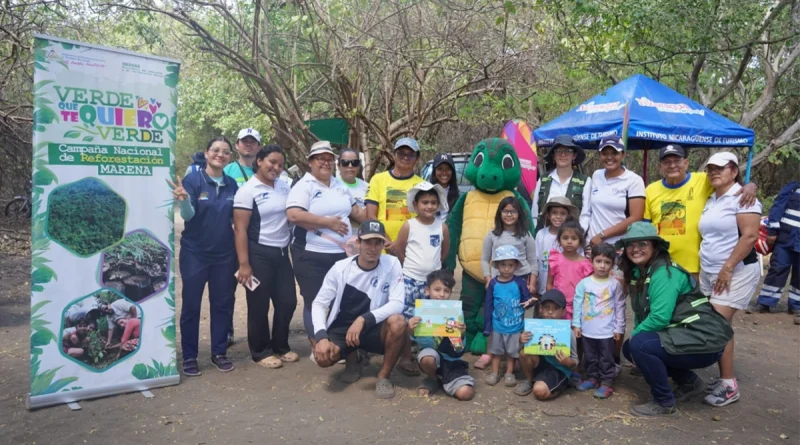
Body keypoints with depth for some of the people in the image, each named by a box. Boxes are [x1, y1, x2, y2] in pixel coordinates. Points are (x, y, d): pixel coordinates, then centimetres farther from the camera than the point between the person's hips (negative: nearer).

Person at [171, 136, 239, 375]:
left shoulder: (232, 184, 4)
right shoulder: (192, 180, -8)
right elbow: (188, 214, -17)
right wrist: (183, 199, -37)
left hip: (225, 253, 4)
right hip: (195, 253, -4)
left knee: (223, 303, 10)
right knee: (191, 304, 4)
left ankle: (219, 352, 23)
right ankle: (189, 357, 16)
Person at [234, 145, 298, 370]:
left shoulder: (284, 186, 7)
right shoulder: (247, 190, -10)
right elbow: (240, 229, -13)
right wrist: (244, 263, -17)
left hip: (282, 252, 6)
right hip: (259, 254, -6)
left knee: (288, 301, 10)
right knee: (259, 306, 5)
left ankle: (281, 346, 28)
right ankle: (261, 352, 21)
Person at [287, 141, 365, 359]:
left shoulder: (340, 185, 13)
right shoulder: (303, 186, -9)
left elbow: (355, 211, 24)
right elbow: (293, 215, -24)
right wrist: (328, 222, -20)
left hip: (342, 254, 6)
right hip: (311, 256, -6)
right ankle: (317, 347, 17)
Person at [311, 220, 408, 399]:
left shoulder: (392, 264, -12)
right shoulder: (340, 268, -11)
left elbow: (397, 304, -19)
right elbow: (319, 304, -8)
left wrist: (363, 319, -31)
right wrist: (321, 337, -25)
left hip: (373, 329, -1)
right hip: (342, 329, 1)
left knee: (398, 322, -32)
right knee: (322, 356, -28)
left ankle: (383, 376, -8)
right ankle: (352, 358, 11)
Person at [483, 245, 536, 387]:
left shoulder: (520, 282, -10)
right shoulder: (493, 283, -8)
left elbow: (526, 300, -4)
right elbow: (488, 306, -4)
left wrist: (530, 302, -30)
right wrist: (487, 326, -3)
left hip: (516, 326, -1)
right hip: (497, 325, 1)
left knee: (512, 351, 14)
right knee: (496, 350, 17)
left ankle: (509, 373, 31)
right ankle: (495, 372, 32)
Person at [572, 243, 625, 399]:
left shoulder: (615, 284, -6)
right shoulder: (584, 283, -4)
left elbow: (620, 307, -1)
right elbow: (577, 304, 1)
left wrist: (619, 328, -1)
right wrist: (576, 324, 0)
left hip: (607, 331, -2)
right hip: (587, 330, 2)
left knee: (606, 359, 8)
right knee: (590, 358, 17)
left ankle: (607, 382, 18)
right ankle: (592, 378, 33)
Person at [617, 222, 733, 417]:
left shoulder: (664, 272, -19)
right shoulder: (637, 273, 8)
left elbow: (660, 317, -26)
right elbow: (641, 313, 12)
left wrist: (634, 335, -11)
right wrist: (634, 336, -5)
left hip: (702, 341, -9)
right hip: (680, 335, 9)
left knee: (639, 345, -23)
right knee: (629, 348, 8)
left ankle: (664, 402, -2)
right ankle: (689, 382, 20)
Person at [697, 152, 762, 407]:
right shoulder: (710, 201, 14)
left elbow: (750, 235, -19)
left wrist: (728, 268, -20)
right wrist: (703, 268, 14)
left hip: (736, 272, -8)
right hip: (709, 273, 8)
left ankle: (729, 385, -2)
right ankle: (724, 378, 15)